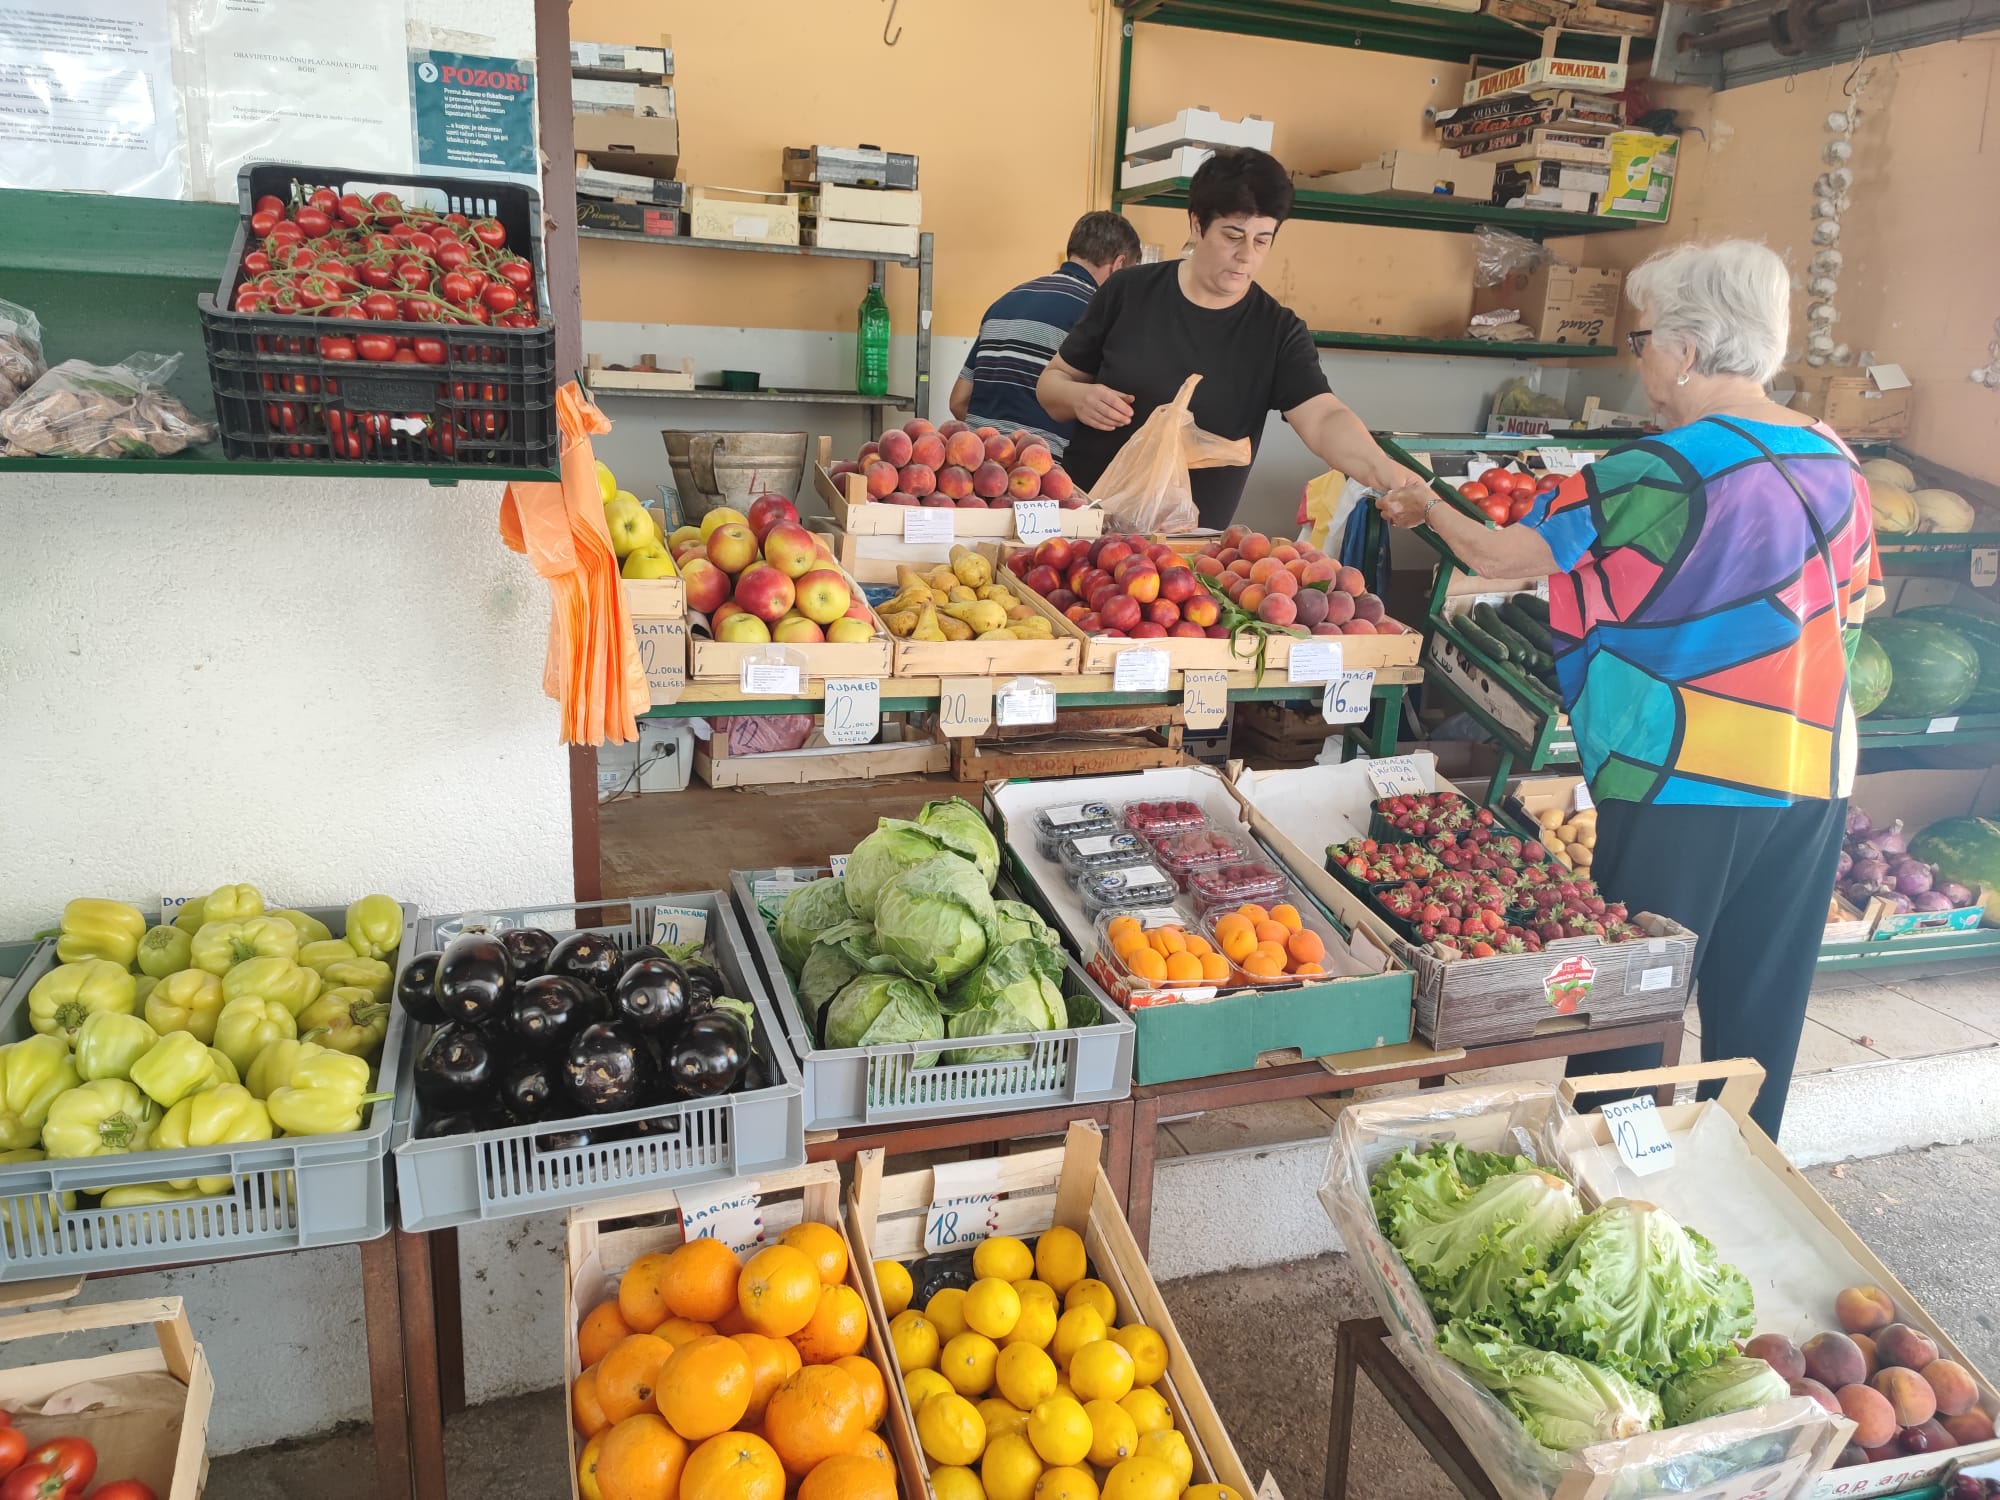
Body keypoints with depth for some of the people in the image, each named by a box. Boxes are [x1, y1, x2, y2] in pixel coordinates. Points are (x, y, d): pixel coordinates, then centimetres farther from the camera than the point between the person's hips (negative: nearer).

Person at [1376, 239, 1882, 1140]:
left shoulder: (1666, 468, -16)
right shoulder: (1832, 459, 7)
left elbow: (1499, 555, -14)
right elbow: (1862, 595, 19)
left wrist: (1427, 509, 3)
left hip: (1690, 776, -7)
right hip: (1816, 772, 7)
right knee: (1759, 1002, 18)